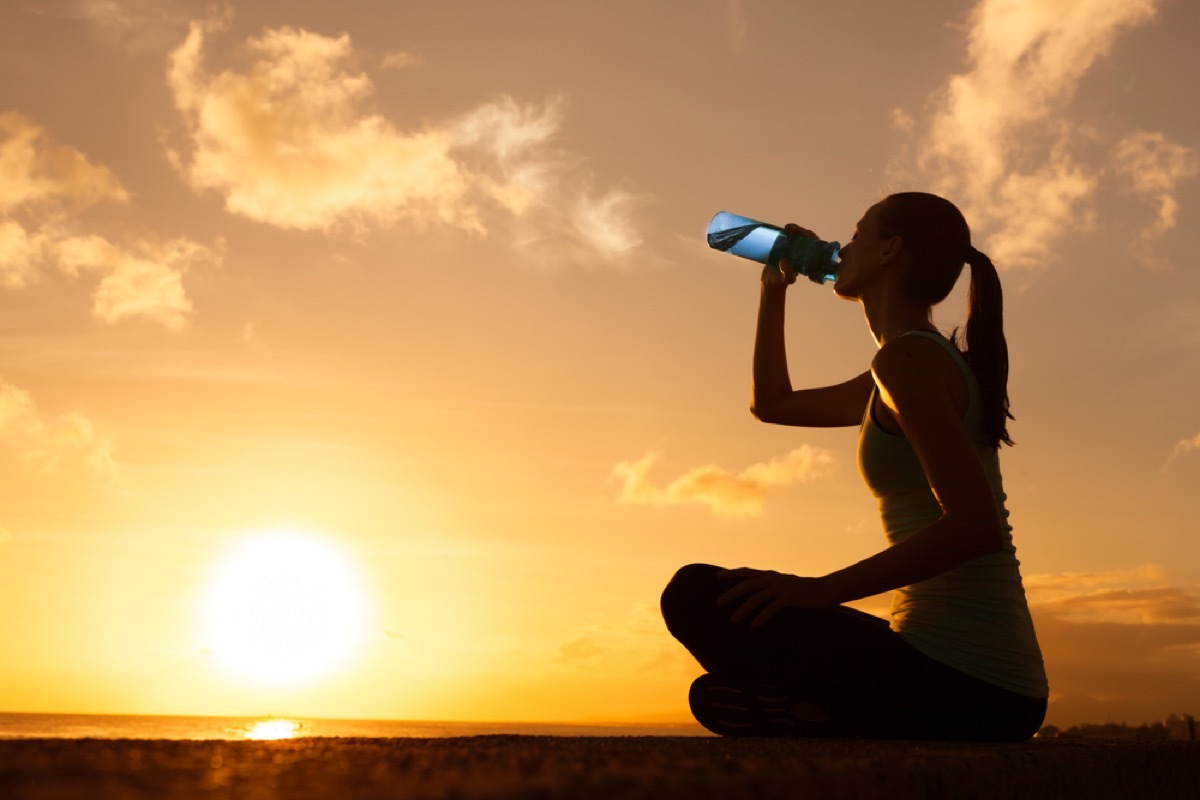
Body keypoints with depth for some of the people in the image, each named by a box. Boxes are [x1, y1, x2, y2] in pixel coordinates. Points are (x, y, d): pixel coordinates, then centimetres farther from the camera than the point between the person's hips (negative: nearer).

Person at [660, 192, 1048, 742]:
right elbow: (772, 404, 29)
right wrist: (773, 291, 23)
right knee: (719, 696, 20)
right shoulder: (933, 360, 18)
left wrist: (821, 590, -22)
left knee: (696, 596, -10)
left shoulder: (908, 356, -12)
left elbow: (975, 525, -23)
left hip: (951, 680, -10)